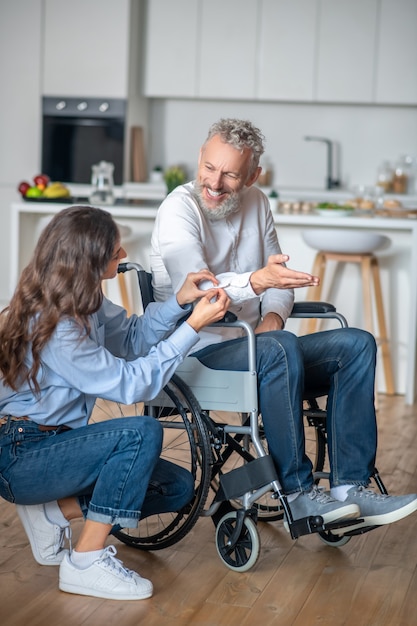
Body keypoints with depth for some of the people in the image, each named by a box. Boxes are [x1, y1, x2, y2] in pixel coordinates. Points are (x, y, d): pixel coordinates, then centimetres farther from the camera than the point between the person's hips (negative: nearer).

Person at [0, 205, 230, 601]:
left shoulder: (82, 302, 0)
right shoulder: (54, 327, -27)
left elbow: (131, 338, 8)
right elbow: (130, 384, -24)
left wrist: (179, 301, -7)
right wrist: (194, 327, -22)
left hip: (54, 441, 9)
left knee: (178, 487, 3)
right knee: (142, 432, -30)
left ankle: (53, 512, 7)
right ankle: (86, 563, -19)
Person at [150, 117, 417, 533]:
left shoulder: (255, 203, 11)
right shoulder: (179, 209, -11)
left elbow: (279, 280, 16)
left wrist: (273, 314, -7)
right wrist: (257, 281, -45)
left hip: (252, 348, 8)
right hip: (197, 353, -7)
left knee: (356, 344, -8)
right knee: (281, 347, -35)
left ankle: (349, 488, -16)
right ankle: (298, 495, -29)